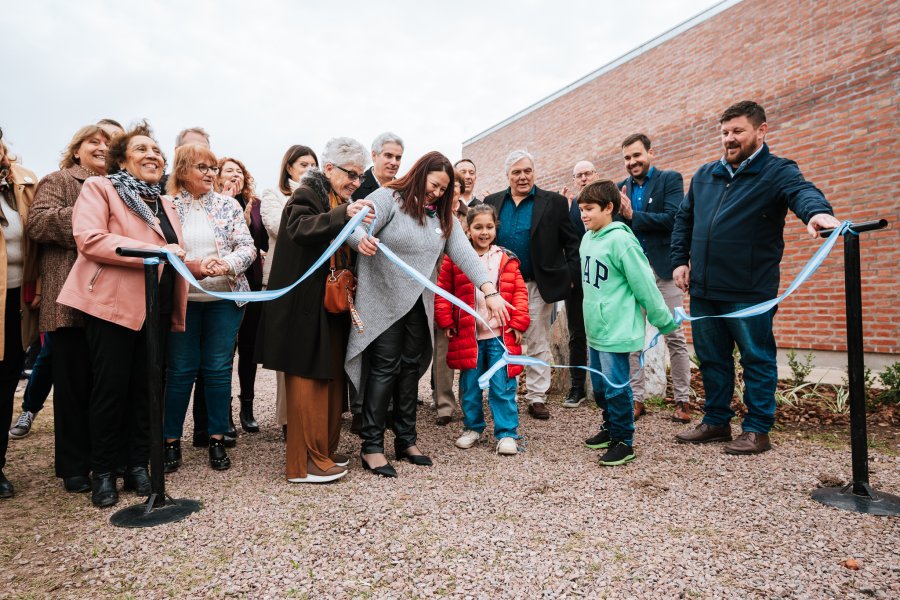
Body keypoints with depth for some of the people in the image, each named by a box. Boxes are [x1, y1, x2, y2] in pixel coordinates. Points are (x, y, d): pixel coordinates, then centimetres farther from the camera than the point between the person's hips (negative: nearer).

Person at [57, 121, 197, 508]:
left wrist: (199, 265, 5)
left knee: (146, 388, 9)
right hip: (112, 304, -6)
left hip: (156, 309, 6)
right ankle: (103, 472, 16)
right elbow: (89, 239, -16)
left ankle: (138, 465, 20)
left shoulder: (163, 205, 21)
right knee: (110, 388, 1)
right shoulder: (99, 188, 0)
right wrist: (154, 251, -21)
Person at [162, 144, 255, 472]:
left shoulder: (228, 205, 5)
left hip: (224, 298, 1)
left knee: (218, 369, 6)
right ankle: (171, 440, 19)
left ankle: (217, 439, 18)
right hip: (181, 299, -1)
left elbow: (248, 247, -1)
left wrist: (226, 264, -21)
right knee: (180, 370, 5)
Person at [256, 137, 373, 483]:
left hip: (334, 307, 9)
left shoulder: (342, 202, 19)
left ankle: (325, 451, 23)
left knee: (332, 378, 11)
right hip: (307, 307, -8)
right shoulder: (307, 194, -7)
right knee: (309, 380, -4)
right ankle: (305, 463, 5)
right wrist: (344, 214, -41)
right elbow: (300, 228, -29)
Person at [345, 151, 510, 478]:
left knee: (412, 368, 10)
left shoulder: (442, 215, 8)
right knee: (385, 368, -4)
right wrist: (362, 240, -46)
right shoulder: (387, 198, -7)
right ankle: (372, 446, 6)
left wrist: (490, 291, -15)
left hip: (419, 304, 6)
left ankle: (406, 440, 23)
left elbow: (464, 252, -3)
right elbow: (357, 228, -21)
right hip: (384, 301, -6)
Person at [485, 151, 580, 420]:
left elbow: (571, 242, 2)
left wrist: (571, 276, -5)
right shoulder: (492, 202, 8)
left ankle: (537, 398, 18)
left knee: (538, 344, 7)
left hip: (538, 285, -2)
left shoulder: (554, 202, 1)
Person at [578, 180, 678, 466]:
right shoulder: (588, 238, 7)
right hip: (595, 327, 8)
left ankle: (624, 441, 15)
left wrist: (664, 321, -9)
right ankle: (610, 428, 36)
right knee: (600, 384, 18)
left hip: (616, 329, -8)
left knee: (616, 386, 0)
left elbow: (644, 285, -15)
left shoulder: (620, 240, -18)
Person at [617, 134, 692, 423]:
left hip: (663, 268, -3)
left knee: (674, 337, 2)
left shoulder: (670, 179, 1)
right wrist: (618, 212, -13)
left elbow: (672, 218, -14)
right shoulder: (621, 188, 12)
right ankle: (636, 398, 15)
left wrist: (632, 215, -15)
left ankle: (682, 400, 13)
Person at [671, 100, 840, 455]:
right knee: (711, 359, 14)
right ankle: (716, 422, 28)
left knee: (757, 359, 6)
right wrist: (680, 260, 10)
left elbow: (801, 191, -24)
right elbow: (683, 219, 20)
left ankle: (757, 429, 19)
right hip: (703, 290, 6)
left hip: (750, 292, -5)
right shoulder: (704, 175, 13)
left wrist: (817, 211, -46)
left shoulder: (777, 171, -2)